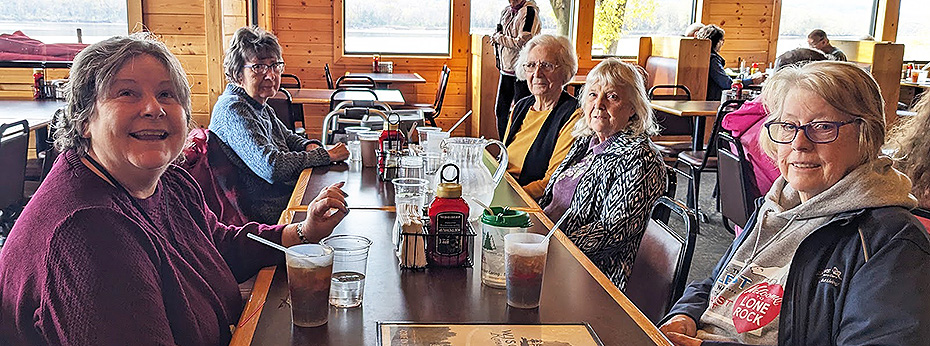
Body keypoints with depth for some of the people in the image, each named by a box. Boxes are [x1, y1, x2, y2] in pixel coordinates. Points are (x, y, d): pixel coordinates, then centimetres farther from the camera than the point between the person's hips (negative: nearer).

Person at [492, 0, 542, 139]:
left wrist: (499, 38, -9)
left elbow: (523, 43, -20)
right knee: (500, 111, 12)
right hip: (506, 69, 8)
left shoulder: (529, 11, -12)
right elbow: (498, 34, 27)